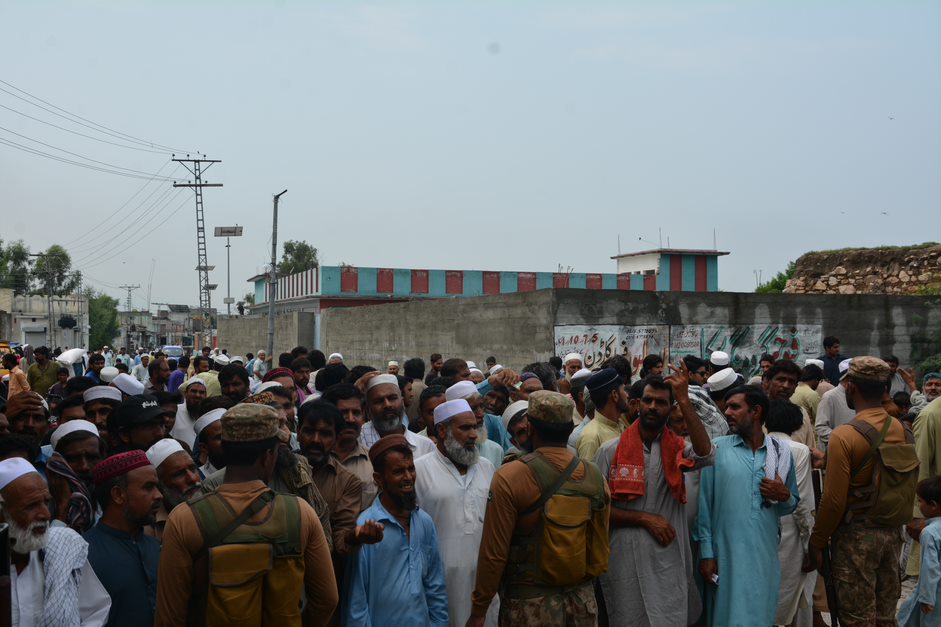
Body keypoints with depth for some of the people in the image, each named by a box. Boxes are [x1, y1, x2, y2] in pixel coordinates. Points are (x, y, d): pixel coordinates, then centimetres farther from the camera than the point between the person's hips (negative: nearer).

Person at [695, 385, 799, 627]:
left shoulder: (781, 453, 5)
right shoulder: (717, 449, -2)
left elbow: (792, 505, 14)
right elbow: (704, 503, -2)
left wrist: (784, 496, -9)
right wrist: (706, 553, -5)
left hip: (765, 555, 2)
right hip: (725, 554, -2)